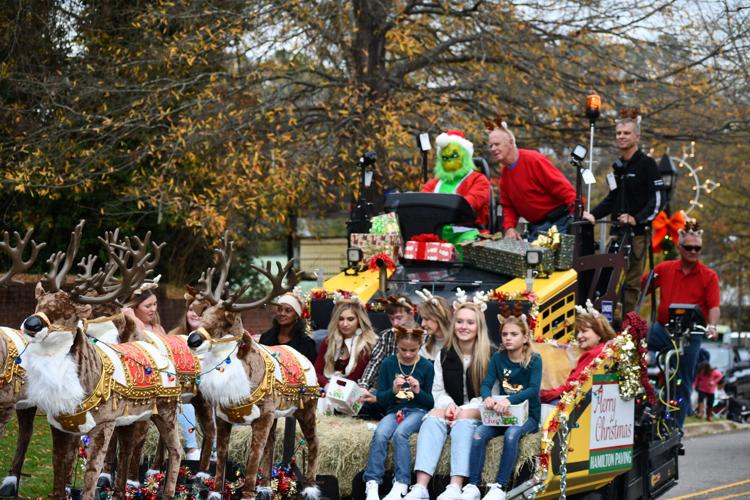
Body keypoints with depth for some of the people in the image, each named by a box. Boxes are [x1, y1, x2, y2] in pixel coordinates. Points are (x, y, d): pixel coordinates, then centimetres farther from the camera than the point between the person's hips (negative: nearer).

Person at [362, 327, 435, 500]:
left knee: (400, 433, -33)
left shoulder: (426, 367, 2)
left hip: (417, 411, -2)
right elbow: (380, 399, 6)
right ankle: (372, 484, -32)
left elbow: (431, 403, 5)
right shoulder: (388, 364, 6)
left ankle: (401, 485, -35)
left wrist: (418, 391, -14)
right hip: (394, 411, 2)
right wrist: (393, 390, -14)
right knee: (380, 434, -30)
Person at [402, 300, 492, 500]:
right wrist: (449, 405, -12)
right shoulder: (444, 355, 10)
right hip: (452, 409, 3)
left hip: (479, 413, -3)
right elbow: (438, 390, 11)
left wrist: (464, 409, -19)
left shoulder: (491, 356, -4)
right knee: (435, 415, -30)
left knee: (464, 419, -37)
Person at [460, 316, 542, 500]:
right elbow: (486, 384, -4)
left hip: (528, 415, -4)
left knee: (511, 434, -36)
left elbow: (534, 389, -21)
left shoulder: (534, 360, -7)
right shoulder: (498, 358, 5)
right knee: (479, 433, -25)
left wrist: (509, 400, -38)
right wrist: (487, 397, -29)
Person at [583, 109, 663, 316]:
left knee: (631, 282, -6)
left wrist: (636, 219, -23)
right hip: (618, 231, 7)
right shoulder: (618, 166, 18)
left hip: (638, 232, -7)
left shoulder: (646, 164, -5)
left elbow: (656, 200, -11)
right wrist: (593, 215, 10)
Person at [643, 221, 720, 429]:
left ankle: (676, 428, 15)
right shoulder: (664, 268, 5)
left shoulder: (708, 276, 0)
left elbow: (714, 305, -6)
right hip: (662, 329, 1)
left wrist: (712, 326, -24)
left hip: (689, 335, -1)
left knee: (683, 383, 5)